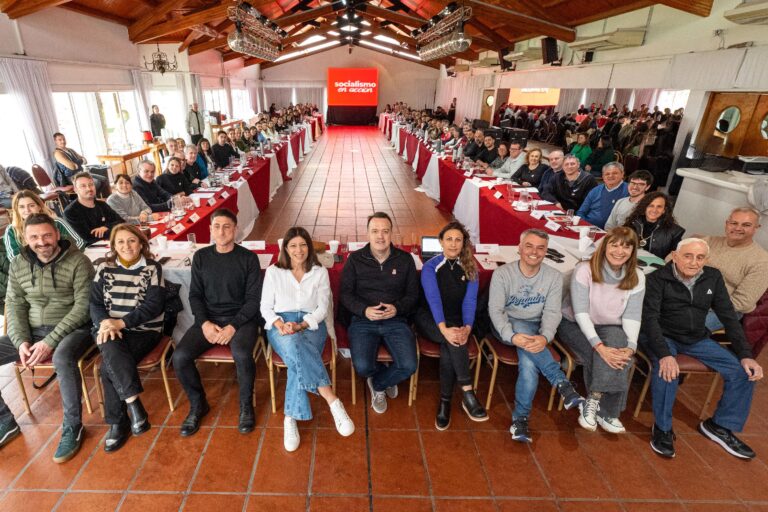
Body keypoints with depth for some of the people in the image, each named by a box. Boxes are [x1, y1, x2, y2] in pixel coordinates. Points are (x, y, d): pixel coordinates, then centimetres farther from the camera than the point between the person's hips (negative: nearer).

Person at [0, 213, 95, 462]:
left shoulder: (78, 262, -11)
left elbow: (83, 307, -15)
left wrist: (50, 341, -20)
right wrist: (21, 341, -9)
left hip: (71, 329, -6)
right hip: (32, 332, 7)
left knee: (62, 358, -37)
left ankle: (73, 427, -18)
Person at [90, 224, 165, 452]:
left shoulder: (152, 268, 1)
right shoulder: (105, 268, 11)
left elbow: (154, 305, -8)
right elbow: (95, 302, 6)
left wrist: (122, 322, -17)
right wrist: (105, 322, -15)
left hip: (144, 330, -2)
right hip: (108, 329, 2)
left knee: (109, 367, -25)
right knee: (111, 350, -32)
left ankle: (118, 422, -11)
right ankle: (134, 404, -27)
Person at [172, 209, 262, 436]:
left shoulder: (248, 258, -4)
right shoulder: (201, 257, 6)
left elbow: (254, 299, -6)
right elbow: (195, 295, 7)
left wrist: (233, 326, -18)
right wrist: (204, 322, -10)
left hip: (241, 319, -3)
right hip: (208, 319, 4)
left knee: (242, 354, -33)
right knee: (180, 356, -20)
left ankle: (246, 405, -4)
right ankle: (198, 404, 8)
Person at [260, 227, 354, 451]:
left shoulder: (320, 272, 10)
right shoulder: (273, 271, 11)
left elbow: (322, 309, 4)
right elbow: (265, 306, 8)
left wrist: (300, 325, -14)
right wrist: (280, 324, -14)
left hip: (311, 325, 1)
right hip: (280, 326, 0)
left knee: (297, 357, -36)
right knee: (293, 346, -38)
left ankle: (291, 418, -31)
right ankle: (333, 401, -42)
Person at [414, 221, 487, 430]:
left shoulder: (470, 269, 3)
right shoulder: (430, 267, -6)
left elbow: (470, 301, -9)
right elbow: (433, 299, -20)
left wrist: (467, 327, -28)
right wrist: (444, 328, -36)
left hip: (457, 321, 2)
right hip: (430, 319, -2)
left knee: (449, 347, -30)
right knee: (452, 339, -33)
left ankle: (445, 402, -20)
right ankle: (467, 394, -29)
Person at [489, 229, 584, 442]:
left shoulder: (554, 277, -3)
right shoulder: (502, 273, -10)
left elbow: (552, 312, -11)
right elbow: (495, 309, -16)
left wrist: (545, 337, -33)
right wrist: (512, 336, -34)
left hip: (535, 328, 2)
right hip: (507, 327, -2)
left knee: (529, 363, -29)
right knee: (523, 328, -37)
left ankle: (520, 418, -16)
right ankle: (562, 384, -33)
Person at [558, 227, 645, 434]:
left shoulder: (636, 277, -5)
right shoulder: (585, 270, -19)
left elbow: (632, 316, -10)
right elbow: (580, 313, -24)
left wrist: (630, 347, -28)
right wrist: (600, 346, -34)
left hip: (610, 328, 4)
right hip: (575, 325, -3)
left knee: (620, 354, -28)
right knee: (599, 356, -28)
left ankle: (593, 402, -12)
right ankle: (603, 412, -6)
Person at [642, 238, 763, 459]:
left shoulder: (713, 277, -1)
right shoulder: (658, 279, -17)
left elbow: (729, 316, 3)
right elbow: (650, 318, -23)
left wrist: (745, 355, -6)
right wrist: (664, 354, -36)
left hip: (697, 339, 6)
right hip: (664, 337, -5)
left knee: (745, 371, -7)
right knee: (667, 370, -34)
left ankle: (720, 426, 13)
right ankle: (662, 428, -13)